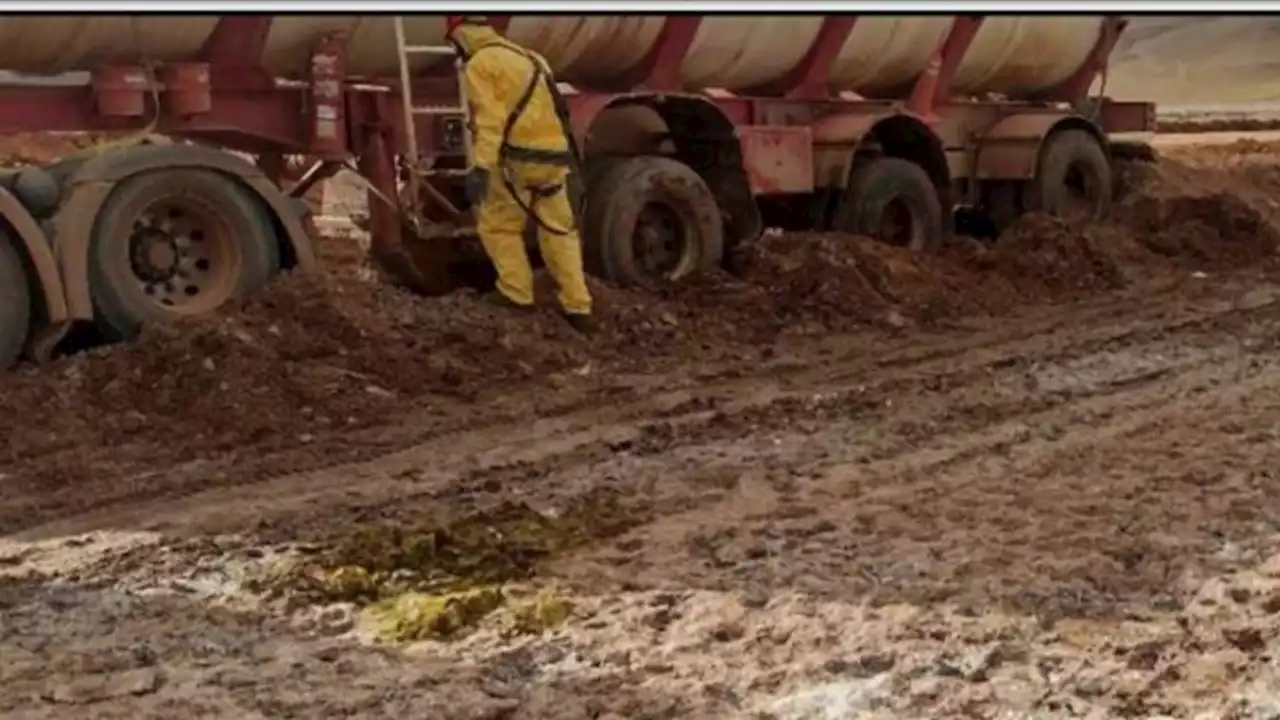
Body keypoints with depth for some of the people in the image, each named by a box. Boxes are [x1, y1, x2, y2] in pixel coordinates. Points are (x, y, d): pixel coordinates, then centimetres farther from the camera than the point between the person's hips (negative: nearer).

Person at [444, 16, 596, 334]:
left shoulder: (479, 64, -5)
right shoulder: (525, 57, 22)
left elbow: (489, 119, -17)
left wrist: (480, 166, -23)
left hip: (519, 158, -8)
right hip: (553, 156, 8)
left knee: (496, 224, 11)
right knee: (559, 230, 11)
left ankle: (516, 293, 12)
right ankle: (578, 307, 8)